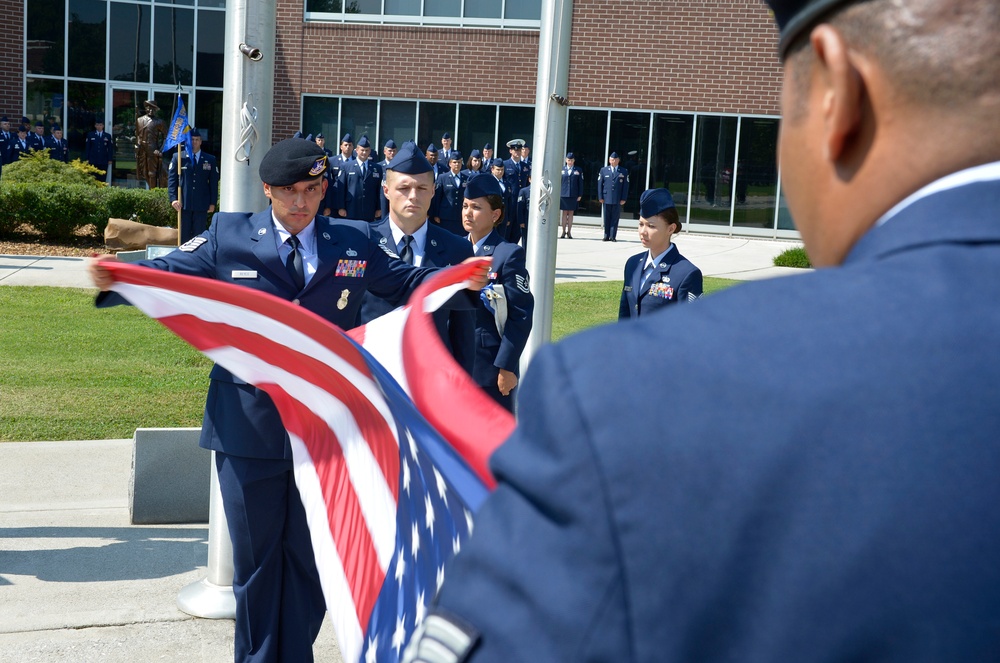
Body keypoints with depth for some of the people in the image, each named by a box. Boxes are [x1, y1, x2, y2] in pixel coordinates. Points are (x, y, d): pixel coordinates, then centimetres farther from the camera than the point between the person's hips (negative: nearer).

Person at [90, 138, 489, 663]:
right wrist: (114, 278, -21)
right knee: (255, 555, 13)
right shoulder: (228, 237, 0)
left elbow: (405, 283, 8)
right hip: (250, 425, -1)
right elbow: (165, 275, -2)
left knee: (310, 555, 14)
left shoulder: (354, 242, 4)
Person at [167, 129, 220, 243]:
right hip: (184, 204, 0)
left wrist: (213, 202, 1)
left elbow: (214, 182, 8)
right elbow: (171, 180, 4)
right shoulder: (178, 158, 5)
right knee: (184, 236, 5)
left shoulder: (210, 160, 8)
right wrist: (173, 199, -7)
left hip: (202, 205, 1)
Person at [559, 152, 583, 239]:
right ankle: (563, 232, 6)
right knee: (564, 213, 2)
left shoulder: (578, 170, 7)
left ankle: (569, 232, 7)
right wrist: (557, 194, 2)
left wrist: (580, 195, -1)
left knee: (571, 213, 3)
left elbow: (580, 183, 6)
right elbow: (558, 182, 8)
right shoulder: (561, 169, 7)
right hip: (563, 195, 0)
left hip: (573, 195, 0)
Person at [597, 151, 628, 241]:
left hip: (618, 200, -1)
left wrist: (623, 199, -4)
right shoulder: (603, 170, 9)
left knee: (615, 218, 0)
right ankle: (606, 236, 10)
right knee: (607, 218, 5)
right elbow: (600, 184, 7)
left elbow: (625, 186, 4)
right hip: (606, 199, 1)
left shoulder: (623, 172, 7)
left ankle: (613, 236, 3)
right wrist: (600, 197, -1)